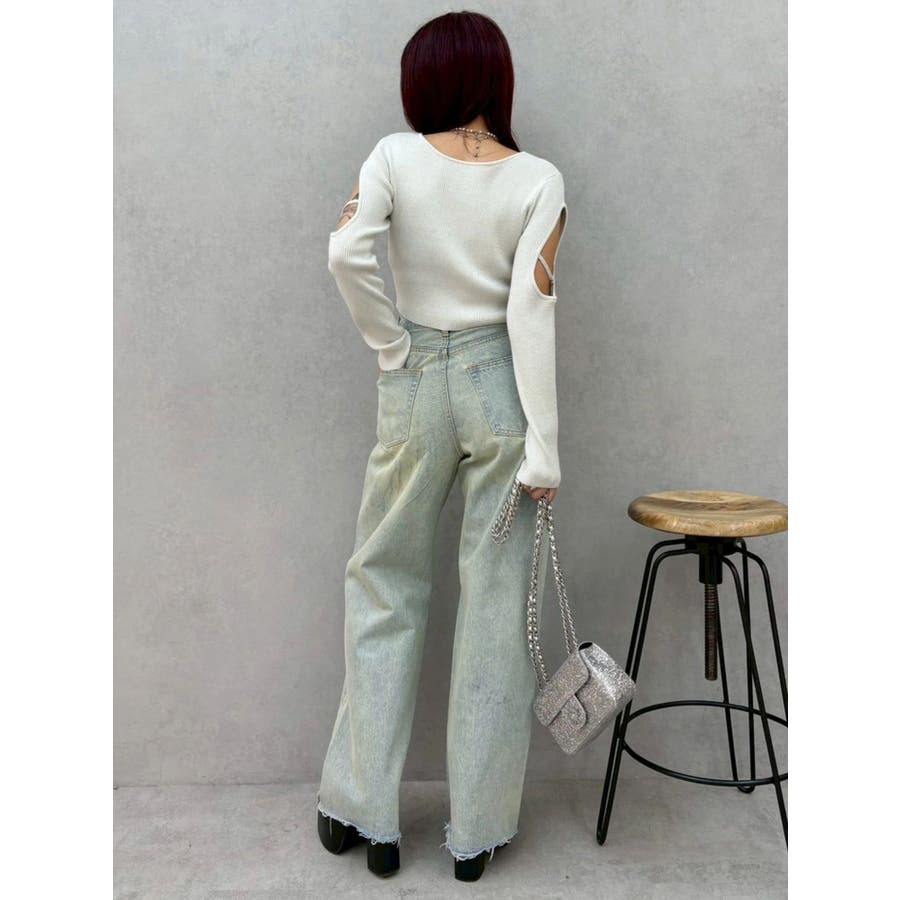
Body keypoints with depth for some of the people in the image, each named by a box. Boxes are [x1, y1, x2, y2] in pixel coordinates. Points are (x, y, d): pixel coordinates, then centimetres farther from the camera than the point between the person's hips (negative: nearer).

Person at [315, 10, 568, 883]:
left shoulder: (395, 156, -1)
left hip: (414, 386, 0)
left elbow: (348, 254, -17)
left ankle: (363, 810, 24)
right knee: (497, 600, 8)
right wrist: (544, 443, -10)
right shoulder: (539, 180, -1)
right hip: (500, 385, 0)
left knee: (385, 587, 15)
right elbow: (530, 309, -10)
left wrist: (390, 344, -2)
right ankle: (477, 829, 22)